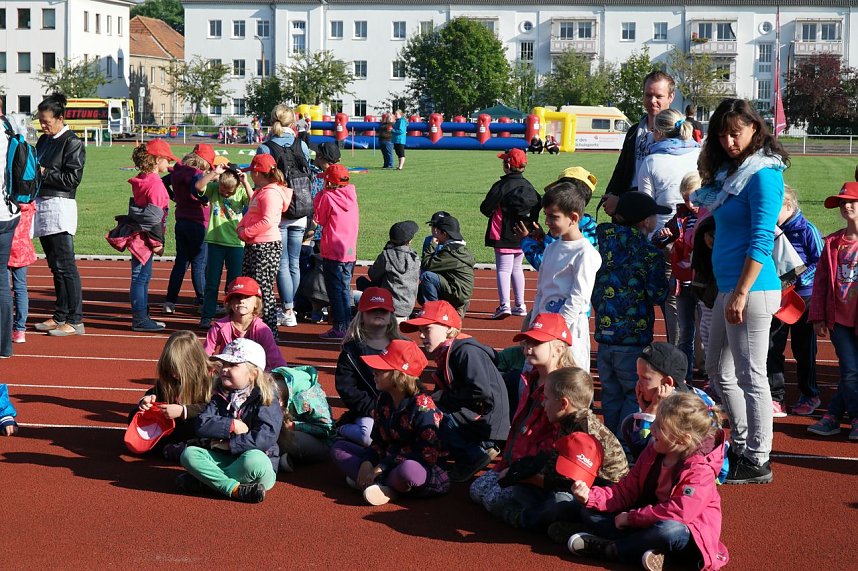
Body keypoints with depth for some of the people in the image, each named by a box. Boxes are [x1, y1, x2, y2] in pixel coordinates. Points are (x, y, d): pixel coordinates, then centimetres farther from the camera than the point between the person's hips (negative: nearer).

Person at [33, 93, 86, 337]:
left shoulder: (72, 143, -7)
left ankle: (75, 321, -8)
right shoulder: (44, 141, 17)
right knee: (55, 266, 12)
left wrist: (44, 173, -11)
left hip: (60, 206, -8)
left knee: (65, 266, -9)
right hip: (42, 206, 8)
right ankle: (60, 316, 17)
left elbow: (72, 178, -13)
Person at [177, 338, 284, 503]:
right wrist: (232, 425, -15)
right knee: (189, 453, -17)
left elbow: (265, 438, -20)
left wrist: (228, 444, -14)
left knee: (253, 459, -39)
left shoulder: (266, 399, -8)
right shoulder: (221, 397, 10)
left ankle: (203, 480, -22)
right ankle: (236, 489, -31)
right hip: (224, 458, 5)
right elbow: (202, 425, -3)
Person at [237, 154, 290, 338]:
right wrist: (241, 227, 3)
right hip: (253, 246, 11)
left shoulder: (271, 193, -16)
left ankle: (270, 330, -2)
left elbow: (267, 221, -26)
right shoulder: (259, 191, 17)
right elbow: (250, 214, 23)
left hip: (266, 247, -11)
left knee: (262, 289, -8)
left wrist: (245, 233, -17)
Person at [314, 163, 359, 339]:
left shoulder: (327, 197, -11)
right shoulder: (351, 195, 6)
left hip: (333, 252, -6)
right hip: (350, 251, 6)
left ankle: (339, 327, -2)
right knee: (345, 288, 15)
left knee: (335, 289, -1)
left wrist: (319, 196, 3)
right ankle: (348, 325, 18)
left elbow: (320, 219, -2)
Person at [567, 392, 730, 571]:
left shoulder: (700, 470, -22)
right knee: (590, 513, -3)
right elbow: (626, 491, 1)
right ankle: (649, 549, -26)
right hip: (650, 521, 7)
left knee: (669, 530, -44)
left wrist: (631, 517, -26)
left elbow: (679, 512, -33)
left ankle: (604, 549, -23)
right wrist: (591, 496, -16)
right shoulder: (652, 452, 0)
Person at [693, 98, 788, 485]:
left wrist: (741, 293, -22)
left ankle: (757, 461, 5)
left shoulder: (763, 174, -12)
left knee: (750, 376, -4)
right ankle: (741, 446, 30)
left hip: (752, 290, -10)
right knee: (718, 369, 18)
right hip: (728, 287, 10)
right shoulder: (729, 172, 15)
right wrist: (728, 292, 18)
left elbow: (761, 241, -18)